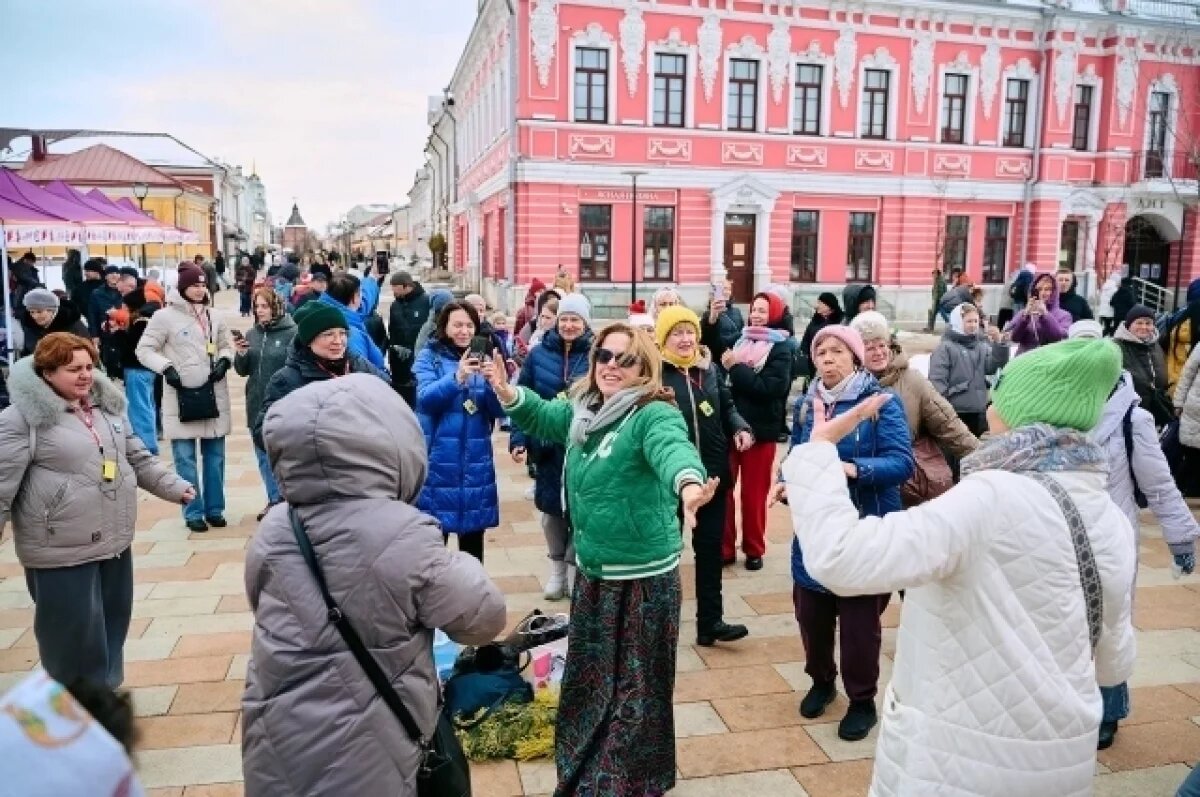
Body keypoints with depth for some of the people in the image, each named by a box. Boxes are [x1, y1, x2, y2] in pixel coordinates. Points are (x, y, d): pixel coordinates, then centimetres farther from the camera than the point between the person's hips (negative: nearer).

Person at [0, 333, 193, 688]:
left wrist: (174, 486, 14)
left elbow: (138, 457, 18)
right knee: (74, 634, 3)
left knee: (113, 624, 18)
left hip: (115, 540, 7)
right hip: (62, 549, -7)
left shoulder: (106, 406, 8)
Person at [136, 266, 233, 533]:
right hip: (182, 395, -4)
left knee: (214, 455, 10)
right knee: (186, 458, 1)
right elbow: (145, 349, -2)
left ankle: (215, 509, 21)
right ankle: (193, 513, 10)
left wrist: (225, 361, -3)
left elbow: (227, 345, 18)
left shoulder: (214, 317, 8)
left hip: (214, 394, 4)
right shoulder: (165, 316, -5)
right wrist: (166, 368, -16)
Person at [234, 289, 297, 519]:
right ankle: (274, 499, 24)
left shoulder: (291, 332, -10)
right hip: (257, 405, 6)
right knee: (263, 455, 12)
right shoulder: (252, 333, 9)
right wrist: (240, 355, -7)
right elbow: (243, 371, 13)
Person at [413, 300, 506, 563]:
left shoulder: (483, 359, 9)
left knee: (473, 540, 11)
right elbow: (426, 398, -16)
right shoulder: (429, 357, 1)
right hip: (438, 460, -3)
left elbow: (500, 410, 1)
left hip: (475, 461, 3)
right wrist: (457, 377, -33)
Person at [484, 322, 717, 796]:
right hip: (592, 572, 8)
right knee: (587, 678, 23)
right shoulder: (582, 409, 3)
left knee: (637, 686, 7)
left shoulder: (655, 416, -18)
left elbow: (673, 449, -40)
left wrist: (688, 483, -62)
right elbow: (542, 416, 22)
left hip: (644, 576, -7)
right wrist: (510, 394, 2)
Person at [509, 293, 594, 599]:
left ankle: (575, 566, 26)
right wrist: (518, 438, -6)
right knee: (551, 507, 13)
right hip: (547, 446, 2)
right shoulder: (538, 354, -1)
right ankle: (557, 566, 32)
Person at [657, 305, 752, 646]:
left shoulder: (710, 369, 6)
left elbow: (727, 407, 15)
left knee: (710, 546, 11)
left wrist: (741, 428, -3)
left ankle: (710, 622, 23)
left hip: (712, 472, 5)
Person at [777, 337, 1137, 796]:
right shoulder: (1111, 520, 0)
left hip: (967, 758, -7)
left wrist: (819, 447, -21)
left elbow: (840, 558, -33)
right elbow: (1114, 663, 11)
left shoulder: (996, 497, -24)